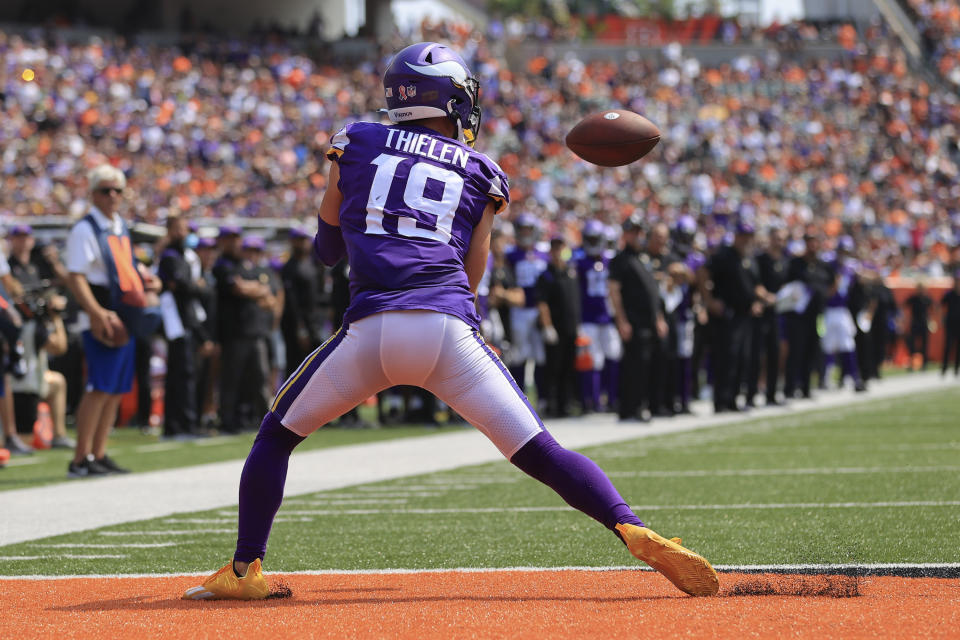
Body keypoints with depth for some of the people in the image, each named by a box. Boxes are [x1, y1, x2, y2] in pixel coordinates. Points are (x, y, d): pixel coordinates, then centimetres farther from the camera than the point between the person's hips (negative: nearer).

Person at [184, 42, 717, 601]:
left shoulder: (358, 142, 18)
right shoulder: (480, 173, 18)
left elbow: (328, 247, 26)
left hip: (370, 329, 0)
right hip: (449, 332, 0)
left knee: (277, 435, 18)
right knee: (540, 454, 1)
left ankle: (245, 569, 11)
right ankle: (634, 531, -16)